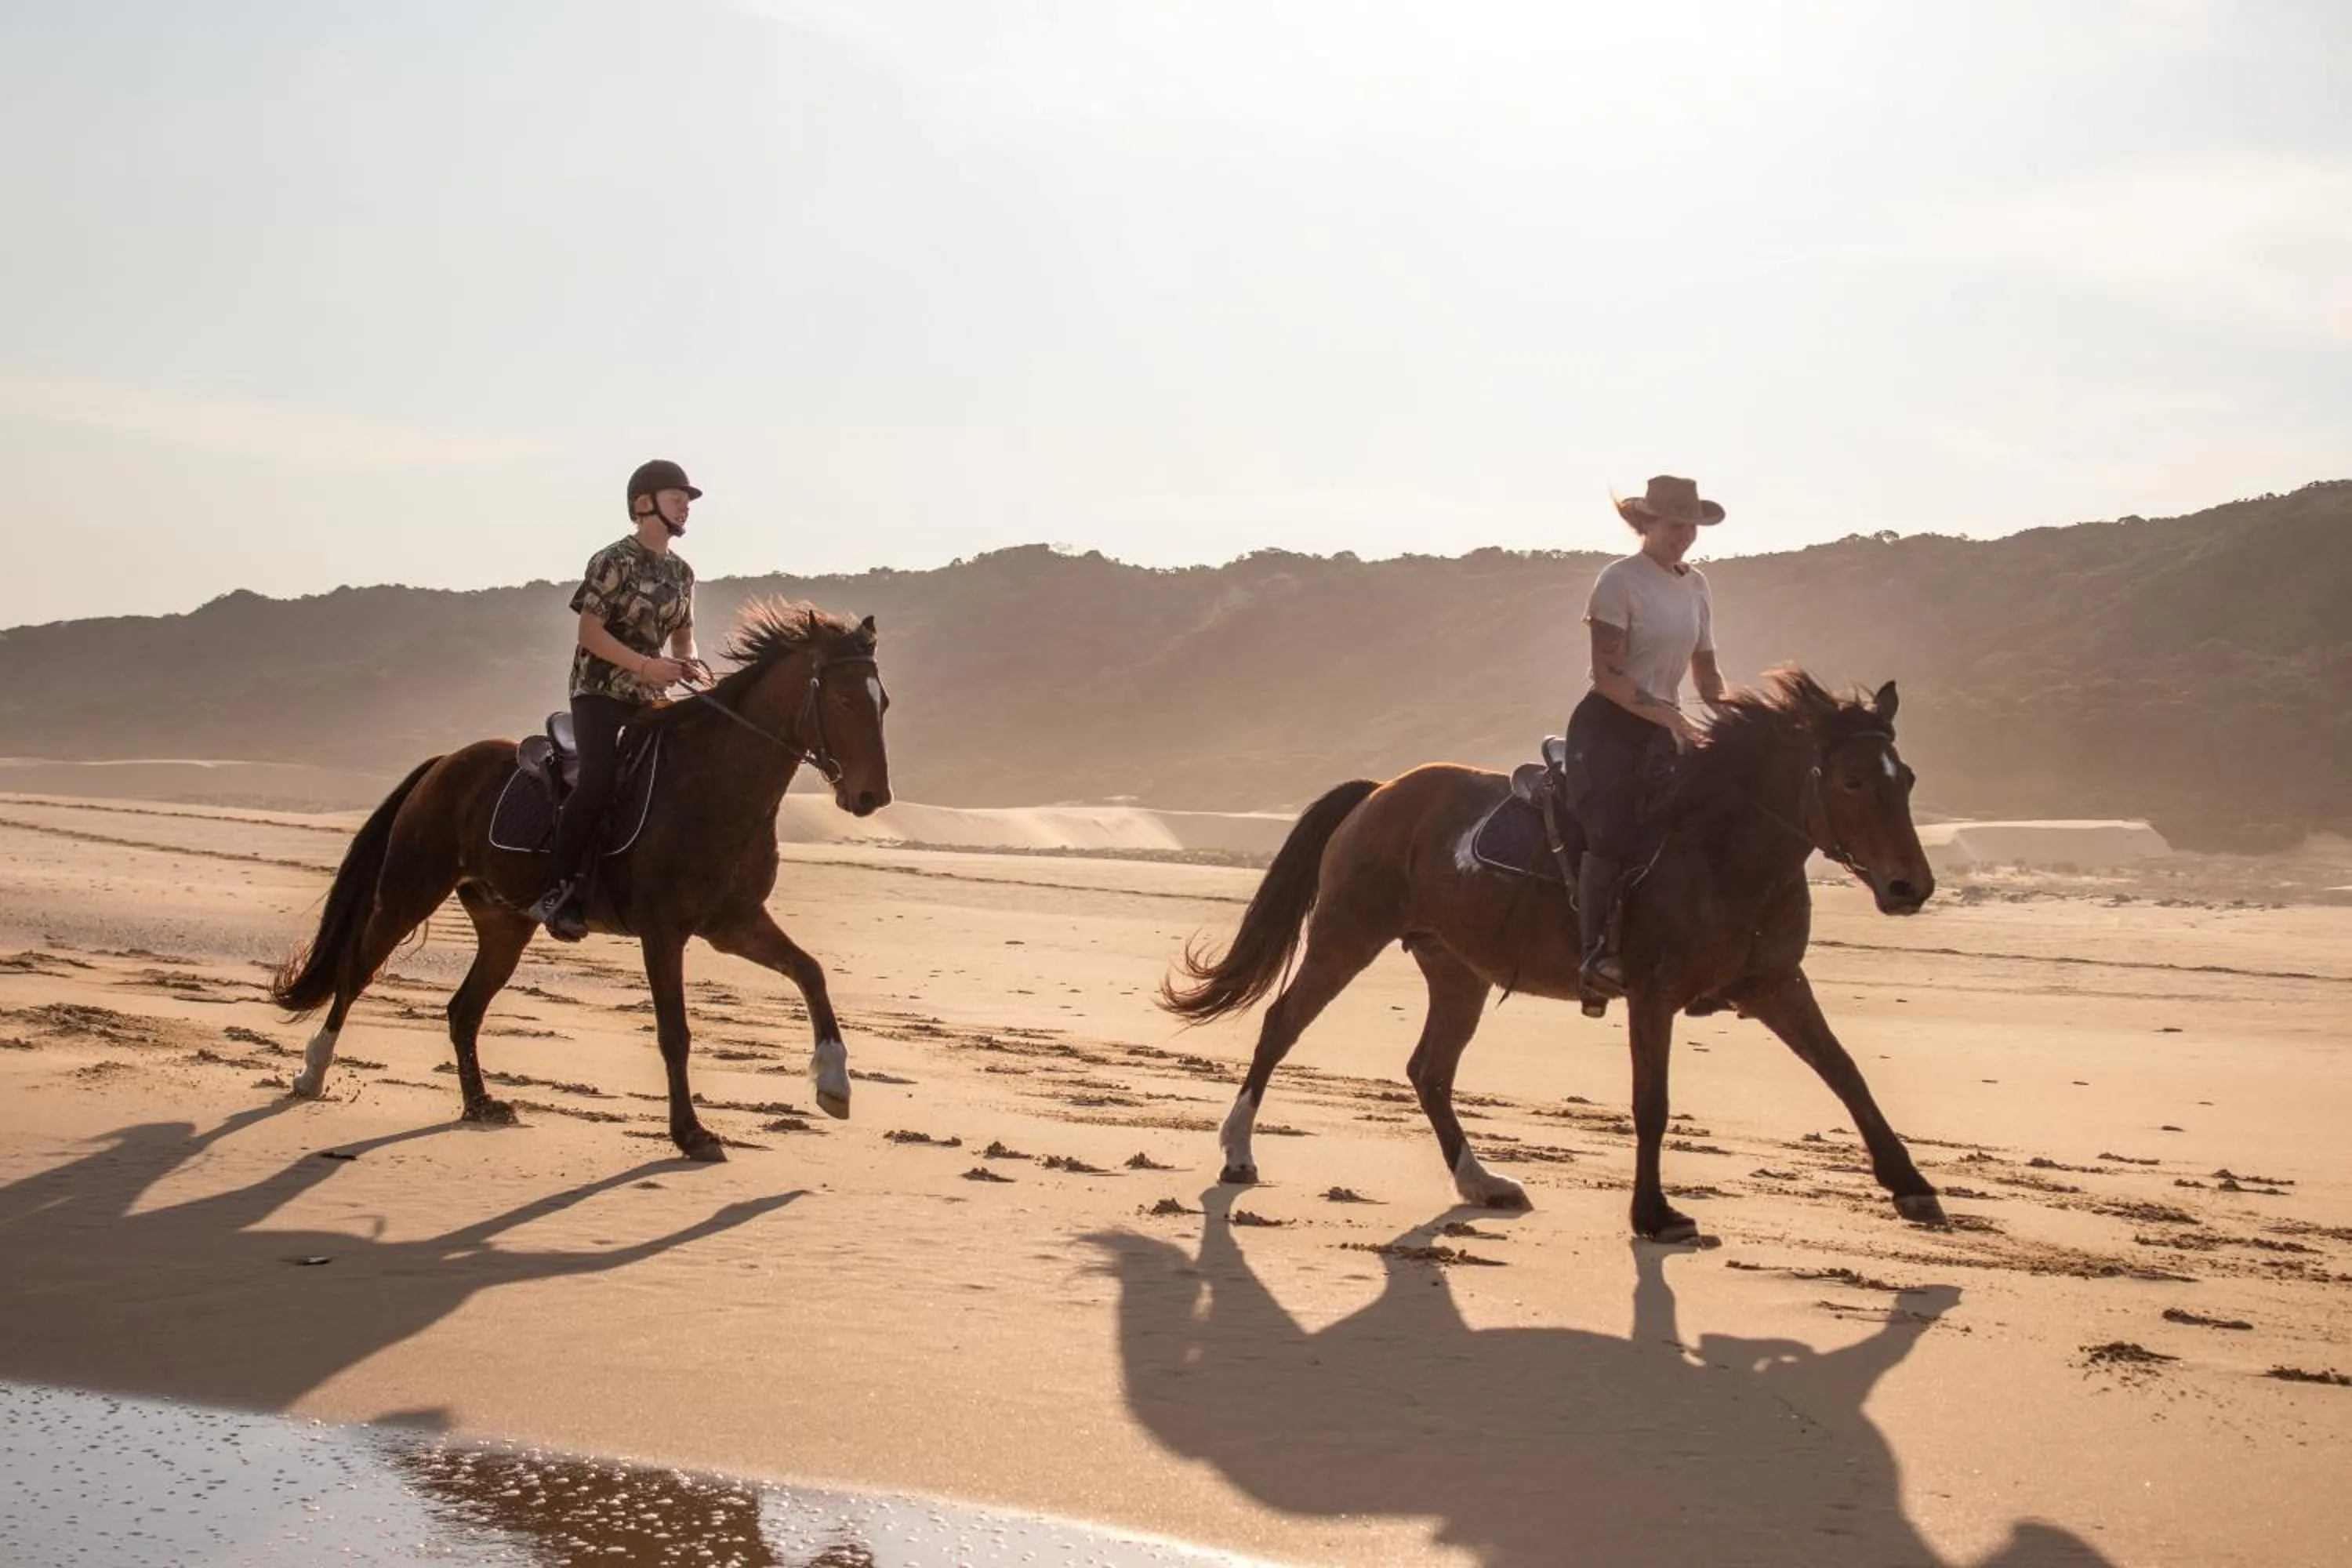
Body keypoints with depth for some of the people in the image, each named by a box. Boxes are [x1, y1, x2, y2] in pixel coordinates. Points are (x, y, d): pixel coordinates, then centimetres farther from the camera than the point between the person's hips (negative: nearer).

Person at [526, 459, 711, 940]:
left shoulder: (681, 572, 10)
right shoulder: (614, 561, -11)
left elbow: (683, 635, 17)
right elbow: (590, 633, -14)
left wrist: (690, 664, -6)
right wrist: (645, 666, -24)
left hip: (651, 698, 8)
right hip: (601, 692, -8)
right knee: (600, 780, -25)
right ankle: (557, 891, -24)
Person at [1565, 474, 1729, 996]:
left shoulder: (1696, 584, 13)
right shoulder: (1620, 580, -8)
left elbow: (1706, 673, 18)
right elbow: (1606, 674, -15)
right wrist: (1668, 716, -23)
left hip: (1666, 725, 8)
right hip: (1609, 723, -8)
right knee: (1613, 829, -24)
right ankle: (1595, 952, -26)